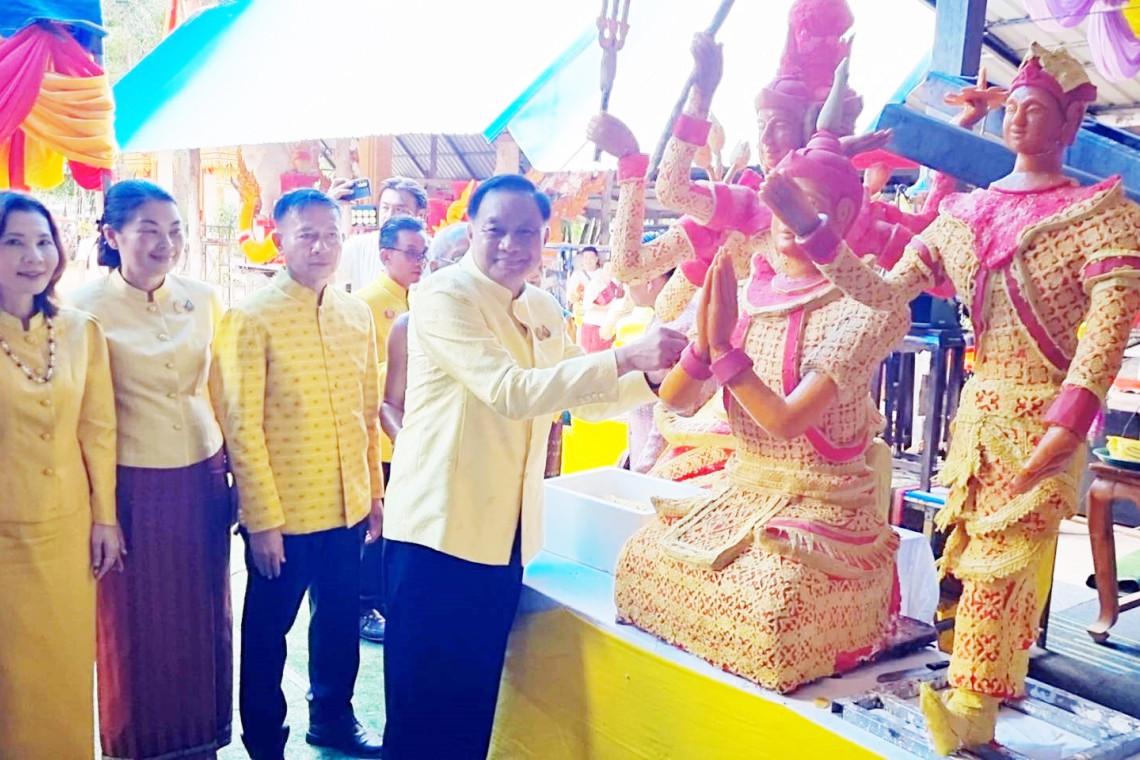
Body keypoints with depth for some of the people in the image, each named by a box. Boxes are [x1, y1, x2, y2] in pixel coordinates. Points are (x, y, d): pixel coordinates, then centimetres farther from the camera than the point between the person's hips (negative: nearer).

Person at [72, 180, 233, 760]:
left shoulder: (203, 300, 2)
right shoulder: (87, 308, -9)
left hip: (201, 482, 4)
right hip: (132, 489, -3)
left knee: (201, 622, 14)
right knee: (138, 627, 11)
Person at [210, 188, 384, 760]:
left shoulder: (357, 315, 5)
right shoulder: (252, 318, -11)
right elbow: (242, 427, -12)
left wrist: (375, 492, 11)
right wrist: (262, 519, -13)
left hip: (347, 506, 5)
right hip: (283, 516, -5)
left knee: (340, 619, 18)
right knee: (268, 628, 13)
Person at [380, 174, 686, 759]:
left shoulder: (543, 312, 11)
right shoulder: (445, 297, -13)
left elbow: (583, 397, 19)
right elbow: (510, 392, -25)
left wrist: (655, 373, 0)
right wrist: (625, 357, -29)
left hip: (505, 534, 7)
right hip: (439, 529, -7)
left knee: (477, 695, 19)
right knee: (424, 707, 4)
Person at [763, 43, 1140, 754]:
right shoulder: (966, 213, 9)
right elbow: (885, 291, 2)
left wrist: (1067, 425, -27)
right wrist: (810, 225, -7)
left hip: (1040, 416, -5)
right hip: (979, 405, 5)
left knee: (998, 562, -7)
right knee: (983, 558, 12)